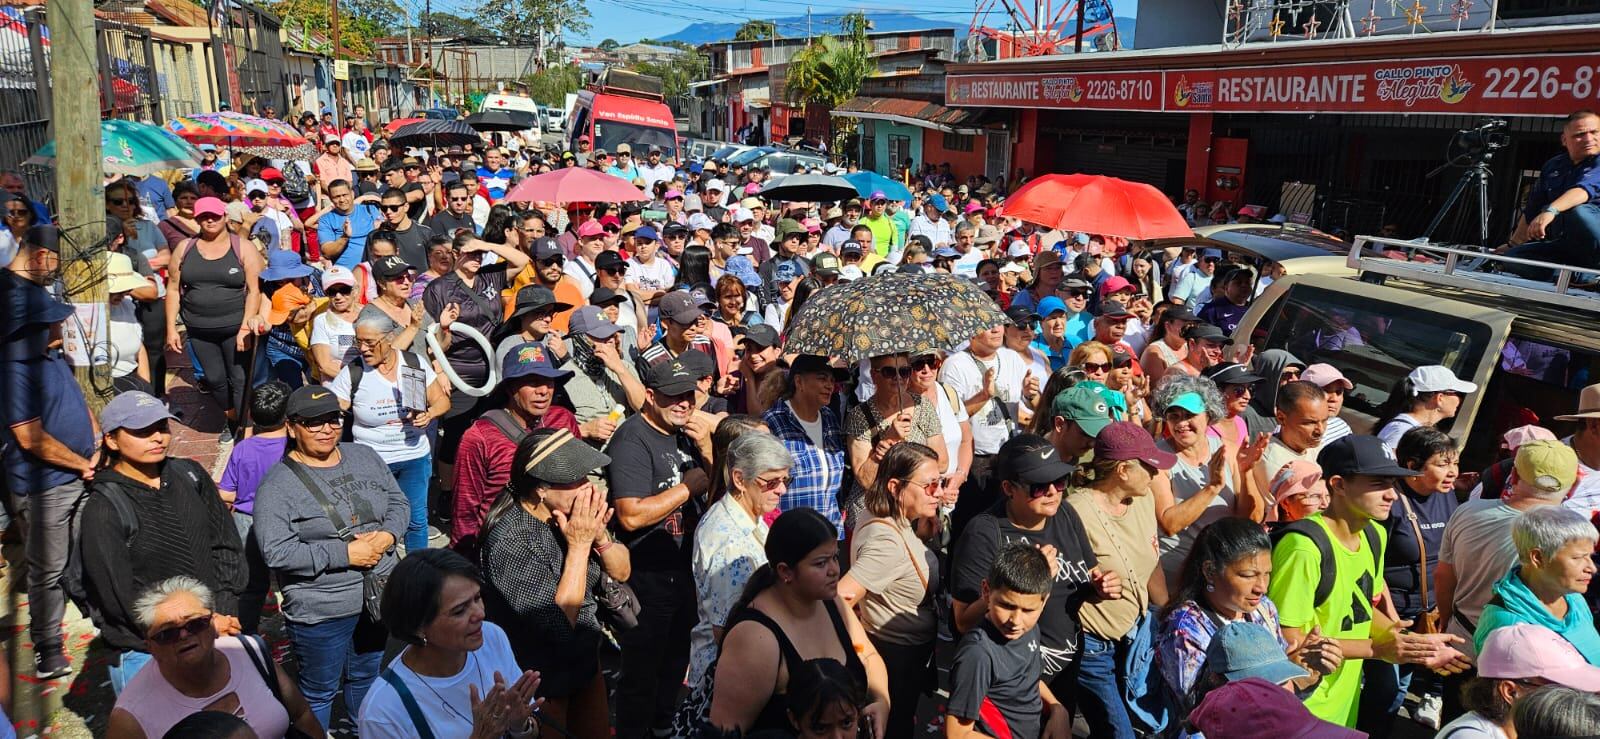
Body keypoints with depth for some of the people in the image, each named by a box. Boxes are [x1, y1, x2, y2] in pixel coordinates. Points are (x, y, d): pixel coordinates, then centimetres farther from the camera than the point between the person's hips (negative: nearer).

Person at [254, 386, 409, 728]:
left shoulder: (365, 457, 3)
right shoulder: (278, 485, -14)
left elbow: (399, 502, 8)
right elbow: (277, 553, -21)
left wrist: (387, 535, -13)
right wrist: (346, 554, -22)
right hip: (321, 611, -5)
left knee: (367, 676, 24)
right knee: (319, 690, 12)